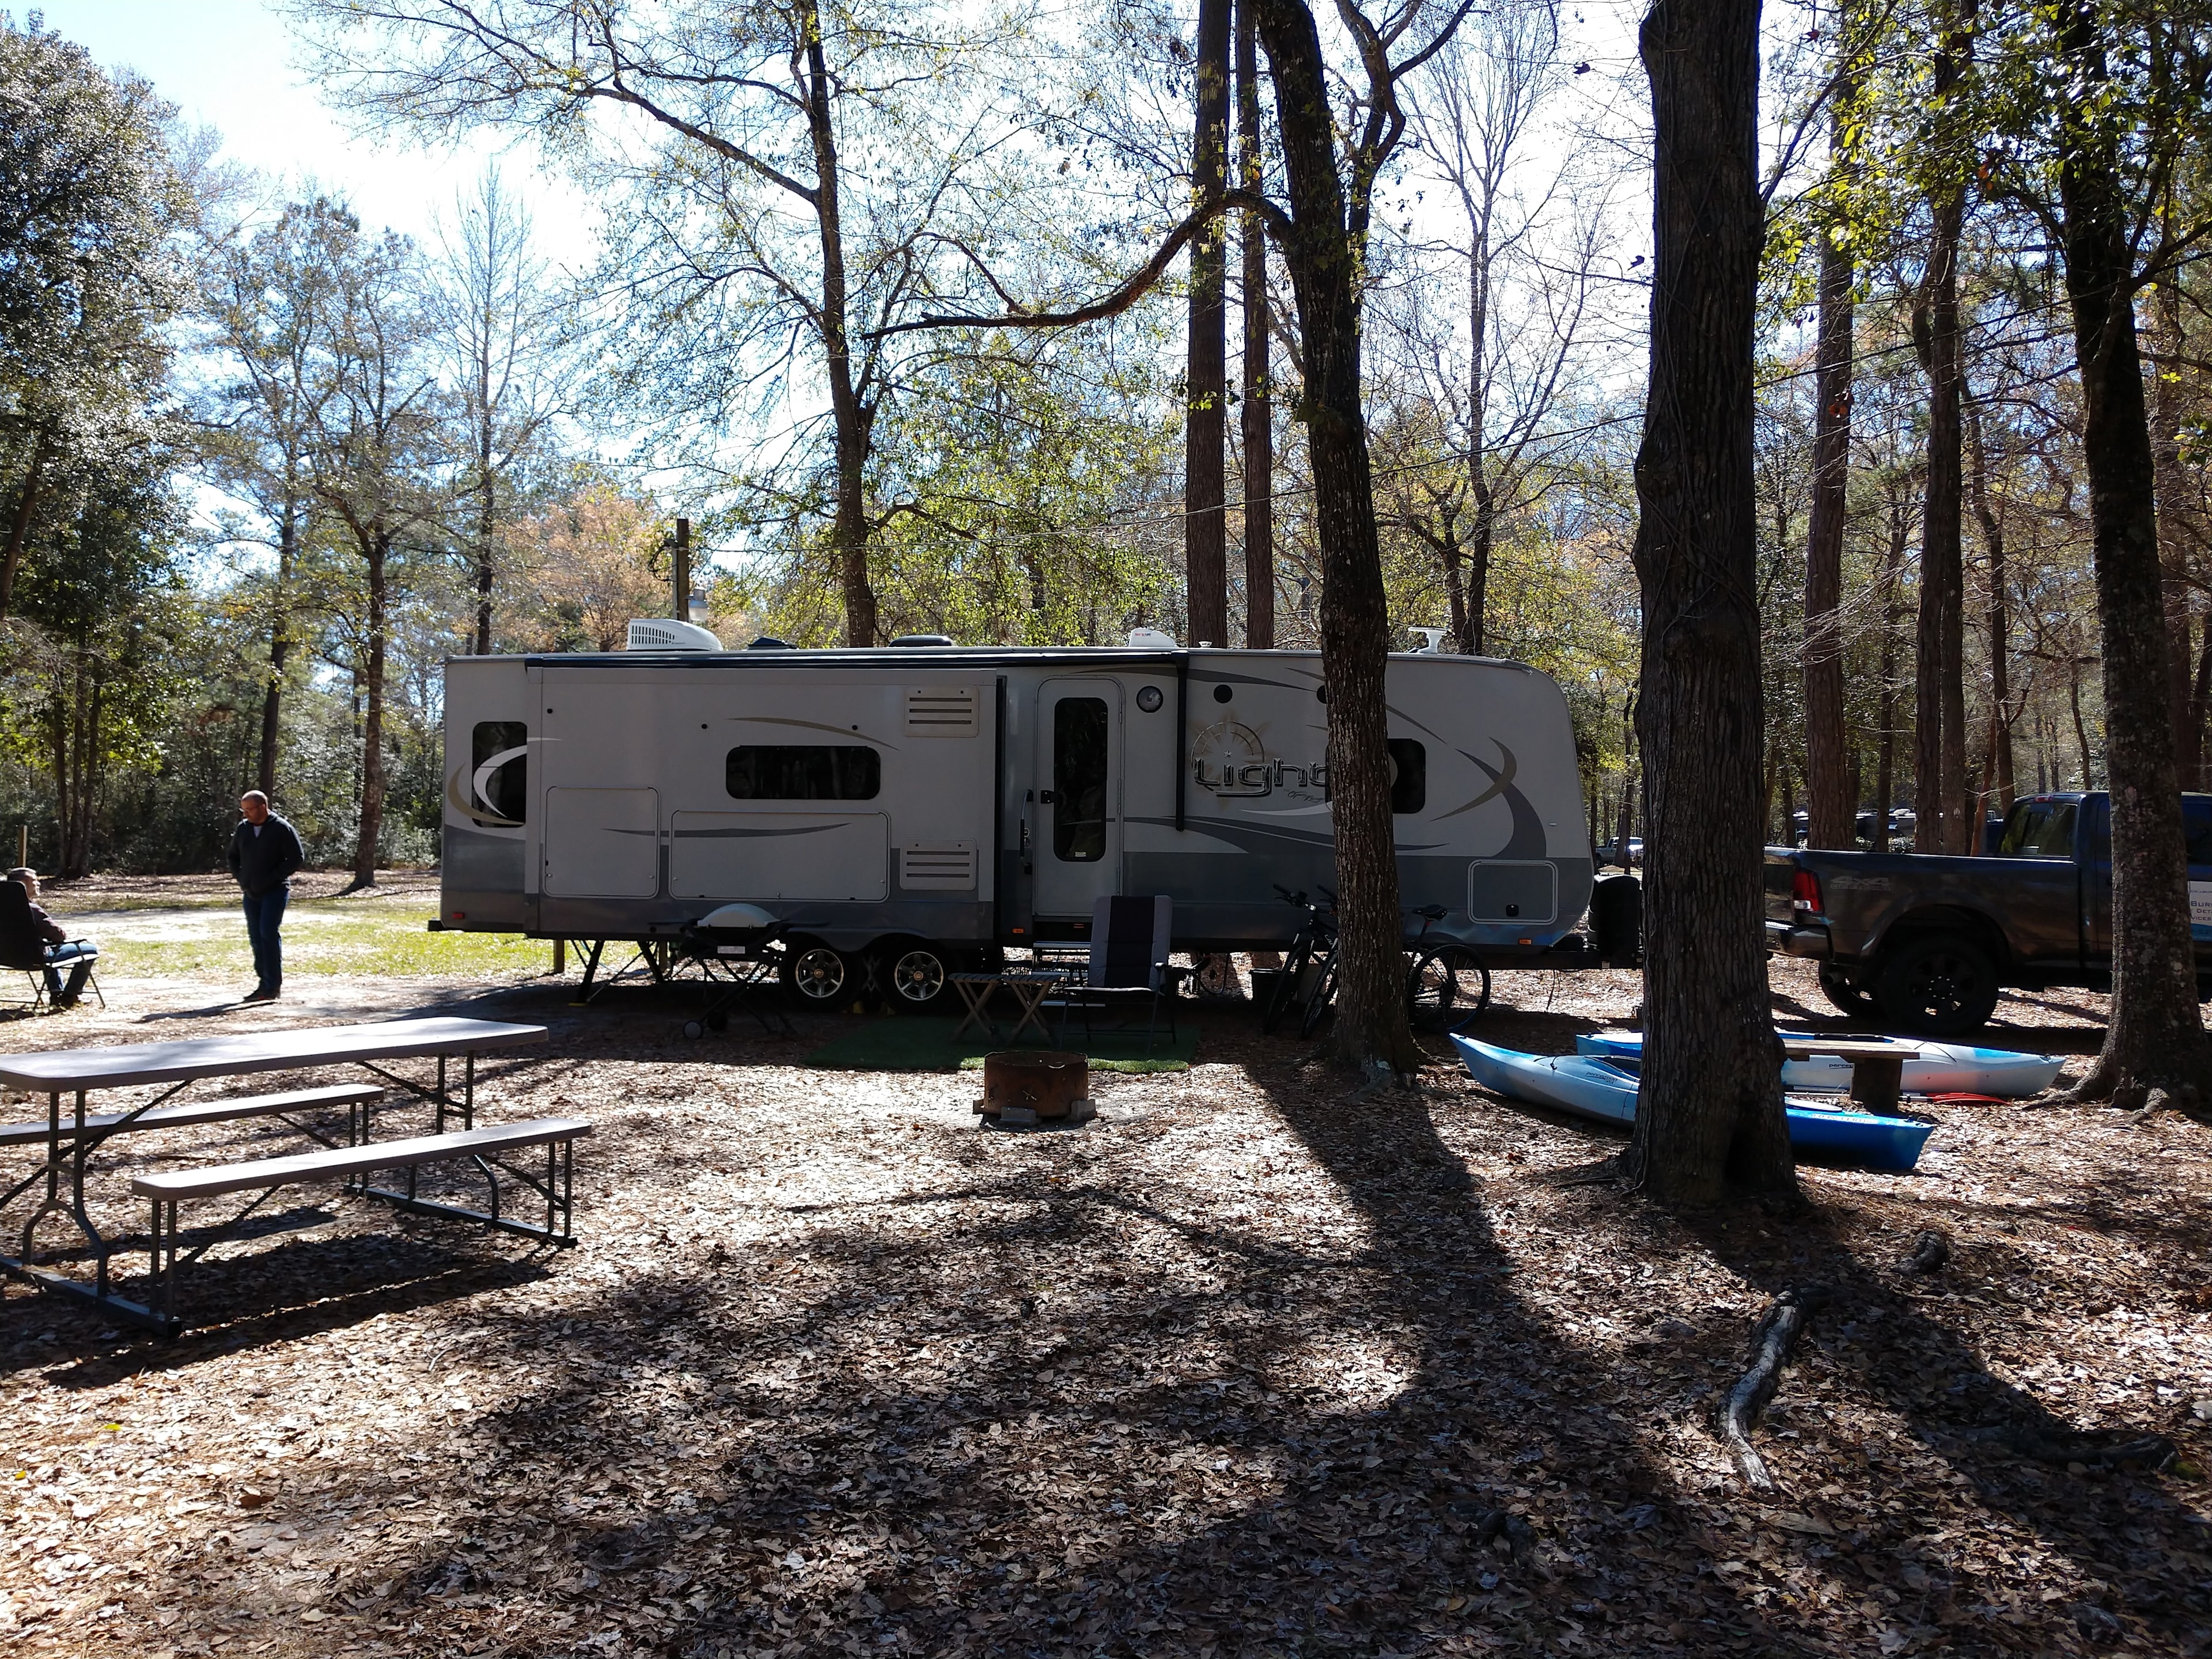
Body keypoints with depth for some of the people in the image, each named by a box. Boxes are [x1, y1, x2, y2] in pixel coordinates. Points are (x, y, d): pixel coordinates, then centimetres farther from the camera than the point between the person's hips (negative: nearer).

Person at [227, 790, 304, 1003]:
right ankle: (265, 984, 14)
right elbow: (233, 857, 24)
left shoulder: (282, 829, -7)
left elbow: (297, 859, -9)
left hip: (275, 891, -6)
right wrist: (241, 877, 8)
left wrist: (273, 877, -14)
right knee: (256, 937, 7)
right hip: (251, 893, 6)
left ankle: (273, 986, -13)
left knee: (269, 933, -15)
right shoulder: (243, 829, 10)